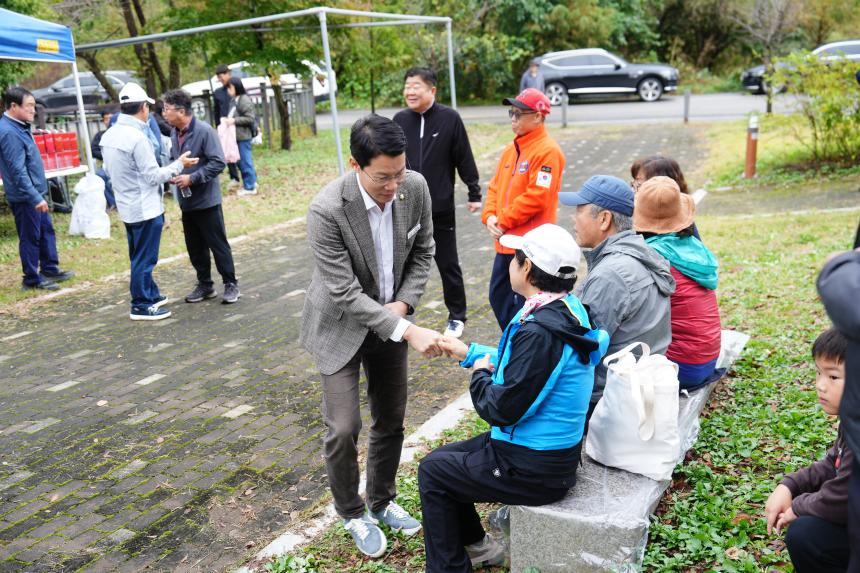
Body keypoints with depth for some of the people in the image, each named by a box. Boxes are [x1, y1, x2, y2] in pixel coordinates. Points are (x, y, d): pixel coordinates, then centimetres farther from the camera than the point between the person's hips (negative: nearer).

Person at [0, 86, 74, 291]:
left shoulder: (19, 127, 10)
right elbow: (18, 171, -25)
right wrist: (35, 198, -26)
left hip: (35, 192, 9)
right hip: (24, 197, -9)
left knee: (46, 230, 17)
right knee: (30, 237, 1)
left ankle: (50, 269, 29)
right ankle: (32, 279, 12)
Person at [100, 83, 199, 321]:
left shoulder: (108, 136, 5)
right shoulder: (137, 137, -21)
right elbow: (154, 176, -17)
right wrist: (179, 165, -6)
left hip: (128, 207, 9)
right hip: (145, 208, -9)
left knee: (140, 256, 19)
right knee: (144, 259, 1)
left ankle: (151, 295, 31)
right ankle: (141, 306, 8)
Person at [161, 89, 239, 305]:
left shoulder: (204, 131, -15)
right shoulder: (174, 133, 6)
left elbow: (218, 163, -19)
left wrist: (192, 178, -21)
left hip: (207, 200, -7)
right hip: (186, 202, 7)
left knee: (218, 244, 1)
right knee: (195, 247, 14)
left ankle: (231, 284, 13)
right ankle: (205, 285, 27)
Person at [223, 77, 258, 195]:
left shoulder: (244, 100, -13)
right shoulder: (234, 100, 13)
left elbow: (250, 118, -16)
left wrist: (234, 121, -19)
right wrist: (228, 119, 7)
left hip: (243, 136, -9)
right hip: (237, 135, 9)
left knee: (245, 161, -3)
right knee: (241, 161, 15)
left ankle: (250, 187, 4)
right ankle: (252, 181, 26)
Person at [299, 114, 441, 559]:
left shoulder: (416, 187, -15)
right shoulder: (327, 209, -30)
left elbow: (422, 254, 0)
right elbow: (345, 293, -29)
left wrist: (402, 305, -13)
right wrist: (408, 331, -34)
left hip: (389, 318, 5)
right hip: (341, 325, -4)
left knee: (390, 421, 14)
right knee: (343, 429, -5)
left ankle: (382, 502, 36)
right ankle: (352, 514, 23)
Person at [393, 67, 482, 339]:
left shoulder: (450, 118, -8)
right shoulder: (400, 120, 2)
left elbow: (464, 159, -3)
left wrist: (474, 193, 0)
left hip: (441, 208, -3)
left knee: (448, 265, 9)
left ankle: (457, 317, 24)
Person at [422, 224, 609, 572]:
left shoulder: (540, 331, -31)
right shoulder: (567, 309, -1)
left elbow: (501, 409, -25)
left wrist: (479, 374, -6)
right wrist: (470, 354, 16)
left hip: (535, 470, -9)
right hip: (555, 451, 9)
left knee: (432, 472, 8)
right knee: (443, 458, 21)